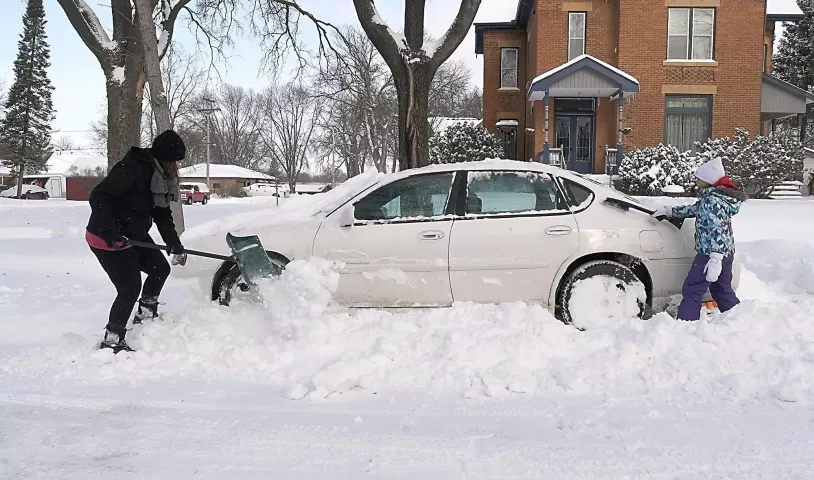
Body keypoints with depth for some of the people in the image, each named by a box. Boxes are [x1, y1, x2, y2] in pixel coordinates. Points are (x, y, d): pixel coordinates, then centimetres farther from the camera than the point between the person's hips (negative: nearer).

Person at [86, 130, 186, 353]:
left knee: (160, 269, 18)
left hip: (134, 235, 10)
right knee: (130, 289, -9)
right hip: (107, 240, -10)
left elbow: (162, 213, 5)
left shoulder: (159, 176, 2)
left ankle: (145, 315, 37)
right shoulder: (132, 170, -27)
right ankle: (112, 340, 7)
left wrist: (173, 242, -7)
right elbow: (98, 197, -31)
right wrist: (109, 231, -36)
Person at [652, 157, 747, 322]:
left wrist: (715, 259, -30)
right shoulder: (715, 197, 12)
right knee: (723, 291, 22)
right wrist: (669, 211, 25)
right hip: (727, 252, 10)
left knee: (692, 291, -6)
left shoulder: (713, 200, -18)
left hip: (710, 253, -10)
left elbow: (717, 230, -25)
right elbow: (695, 210, 26)